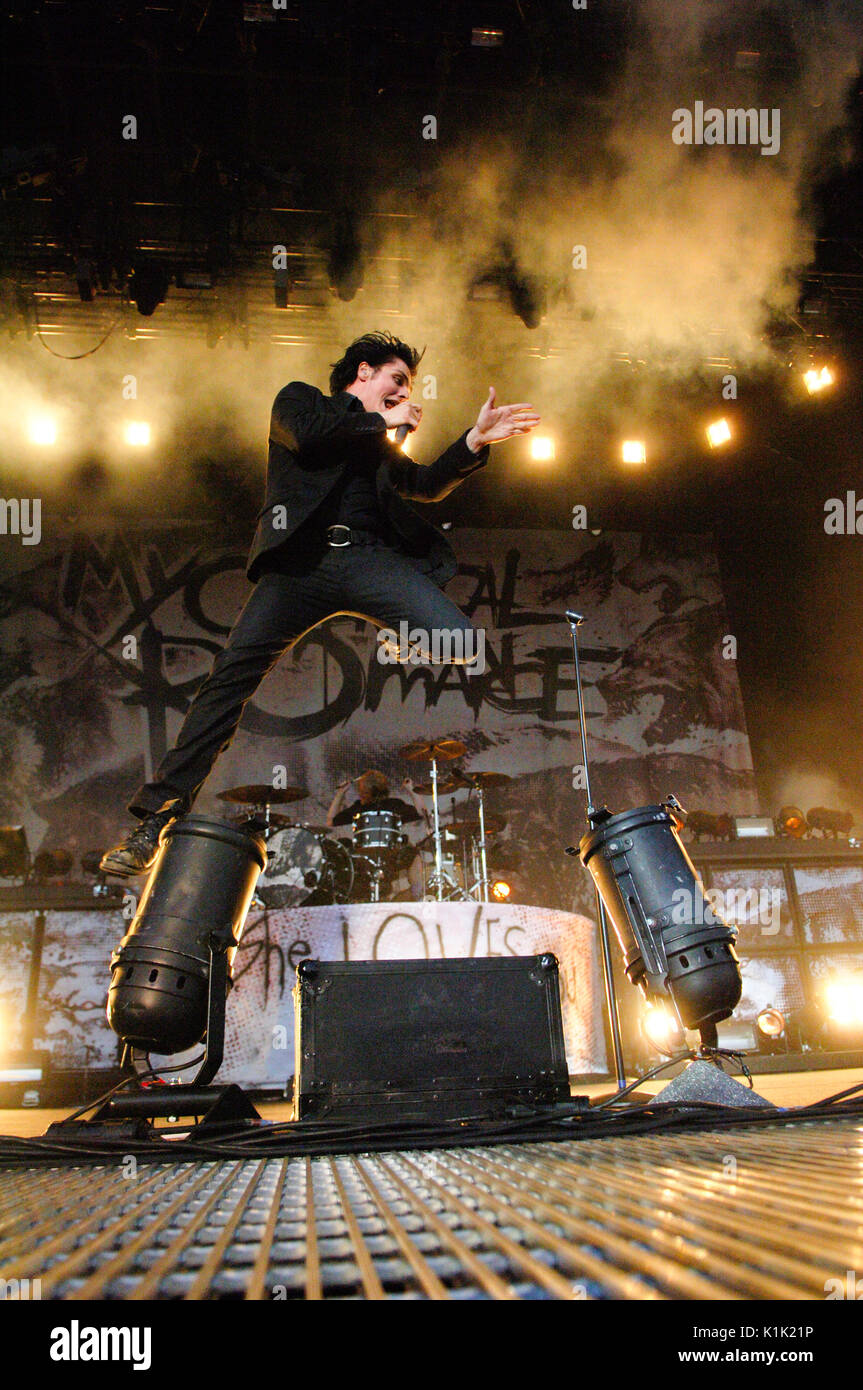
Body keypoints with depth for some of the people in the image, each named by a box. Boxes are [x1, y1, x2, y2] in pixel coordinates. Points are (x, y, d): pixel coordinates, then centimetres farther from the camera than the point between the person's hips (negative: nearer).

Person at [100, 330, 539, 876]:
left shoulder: (380, 444, 32)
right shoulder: (299, 398, 21)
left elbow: (428, 485, 23)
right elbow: (303, 434, -1)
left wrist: (475, 441, 10)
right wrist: (383, 422, 9)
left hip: (370, 560, 4)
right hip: (303, 559, -4)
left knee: (461, 642, -18)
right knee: (232, 674, -15)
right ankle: (158, 817, -10)